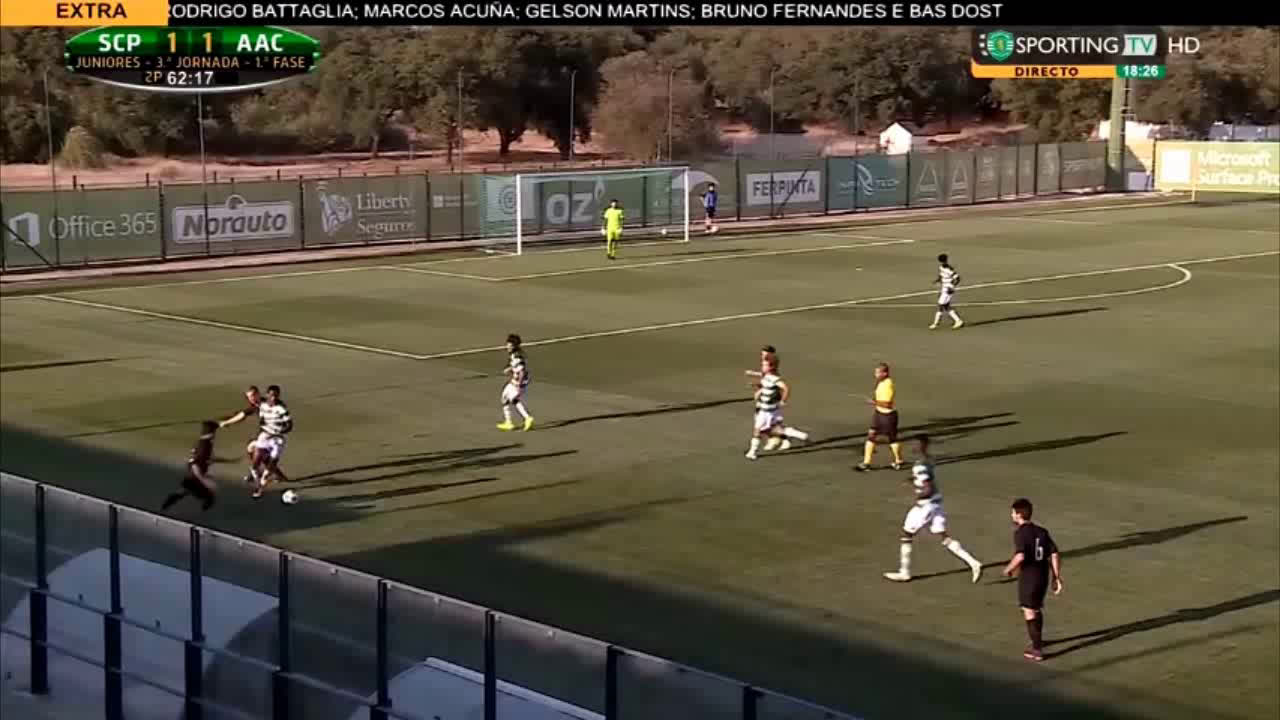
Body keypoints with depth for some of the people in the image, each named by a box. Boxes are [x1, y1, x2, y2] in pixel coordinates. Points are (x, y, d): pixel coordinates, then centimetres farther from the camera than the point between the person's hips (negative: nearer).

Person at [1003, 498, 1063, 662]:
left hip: (1028, 578, -7)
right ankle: (1038, 640, 43)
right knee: (1037, 609, 26)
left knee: (1029, 613, 2)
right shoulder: (1042, 532, 7)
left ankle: (1037, 650, 3)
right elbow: (1055, 555, 3)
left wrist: (1009, 569, -12)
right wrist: (1056, 577, 7)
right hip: (1043, 576, 7)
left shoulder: (1020, 533, -15)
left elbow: (1020, 556, -28)